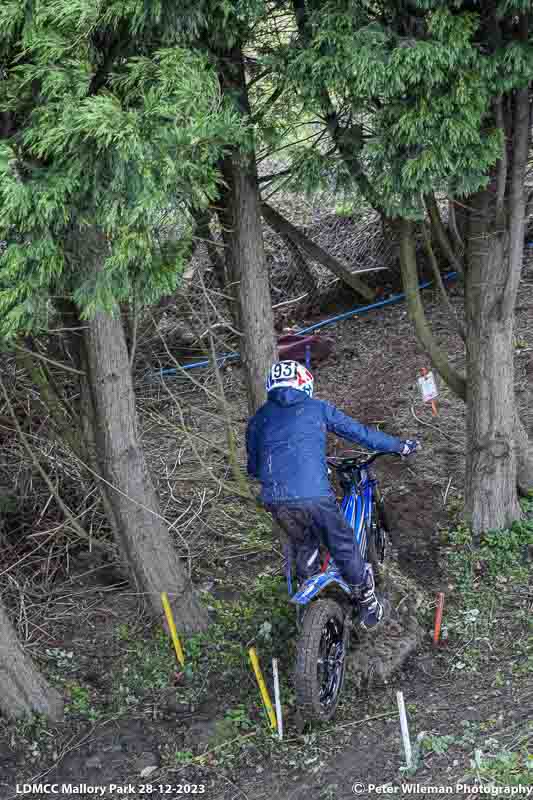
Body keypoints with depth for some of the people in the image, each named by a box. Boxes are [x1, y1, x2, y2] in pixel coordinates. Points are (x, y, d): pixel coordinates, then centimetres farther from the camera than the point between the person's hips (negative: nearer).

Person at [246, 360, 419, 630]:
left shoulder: (259, 418, 18)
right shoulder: (316, 408, 12)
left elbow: (253, 467, 27)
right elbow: (359, 432, 16)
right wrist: (399, 445, 27)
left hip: (275, 500, 3)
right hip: (313, 495, -3)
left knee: (303, 547, 29)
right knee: (344, 549, 15)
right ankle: (368, 607, 26)